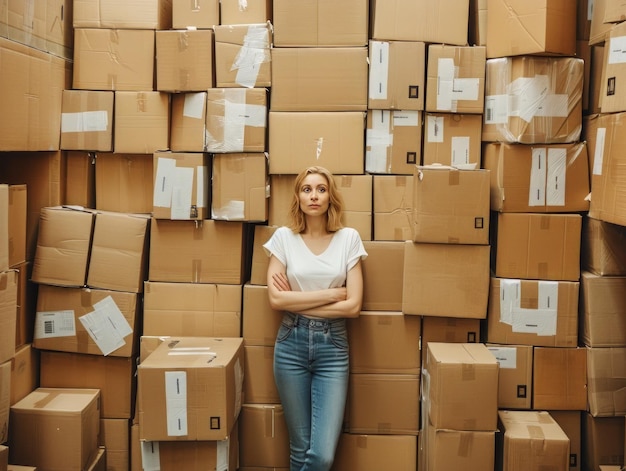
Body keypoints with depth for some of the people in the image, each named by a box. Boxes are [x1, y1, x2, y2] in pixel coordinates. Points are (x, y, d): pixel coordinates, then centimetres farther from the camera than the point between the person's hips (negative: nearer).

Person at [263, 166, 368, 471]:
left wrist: (295, 302, -8)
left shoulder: (348, 238, 1)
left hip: (332, 345, 0)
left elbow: (353, 305, -7)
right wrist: (332, 293, -10)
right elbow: (276, 299, -9)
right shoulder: (284, 237, 1)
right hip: (292, 344, 0)